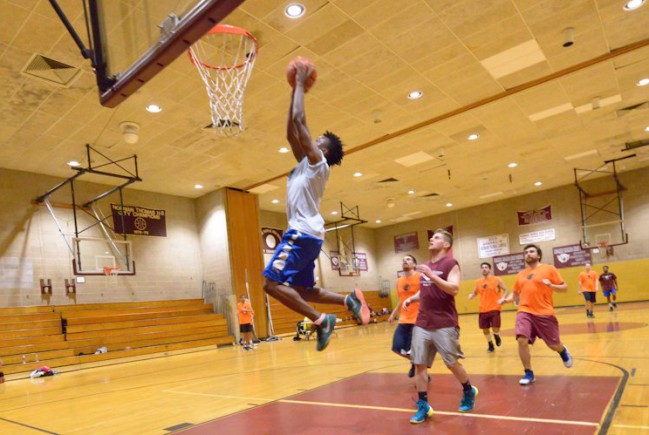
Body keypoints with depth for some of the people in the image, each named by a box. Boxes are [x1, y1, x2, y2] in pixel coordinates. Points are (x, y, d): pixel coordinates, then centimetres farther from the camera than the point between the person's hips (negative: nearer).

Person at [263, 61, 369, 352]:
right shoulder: (305, 165, 21)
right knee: (303, 291, 14)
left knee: (272, 283, -15)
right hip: (305, 235, 10)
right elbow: (291, 132, 22)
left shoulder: (318, 163, -3)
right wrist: (295, 89, 24)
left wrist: (301, 83, 2)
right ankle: (349, 299, 9)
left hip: (303, 233, -10)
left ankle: (320, 320, -13)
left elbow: (299, 120, -8)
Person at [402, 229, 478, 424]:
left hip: (445, 324, -6)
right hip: (422, 324, 6)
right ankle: (423, 406, 12)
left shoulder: (451, 263, -7)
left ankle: (469, 392, 33)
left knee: (452, 363, 5)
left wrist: (431, 275, -28)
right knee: (419, 364, 1)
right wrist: (411, 298, 6)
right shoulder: (425, 265, 14)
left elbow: (454, 289, -21)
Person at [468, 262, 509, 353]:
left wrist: (502, 298, -18)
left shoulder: (497, 280, -4)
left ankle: (497, 337, 27)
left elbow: (506, 290, 0)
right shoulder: (478, 282, 5)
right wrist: (471, 295, -7)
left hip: (494, 309, -3)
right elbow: (475, 293, 17)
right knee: (485, 329, 7)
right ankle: (490, 346, 31)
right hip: (483, 310, 3)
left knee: (495, 329, -11)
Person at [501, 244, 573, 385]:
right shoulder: (520, 275, 13)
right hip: (525, 312, 2)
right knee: (522, 340, -17)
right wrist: (507, 299, 2)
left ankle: (563, 351, 50)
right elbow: (515, 293, 22)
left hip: (545, 313, -2)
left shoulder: (549, 269, 2)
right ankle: (529, 373, 0)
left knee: (554, 345, 10)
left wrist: (550, 285, -17)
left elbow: (564, 288, 2)